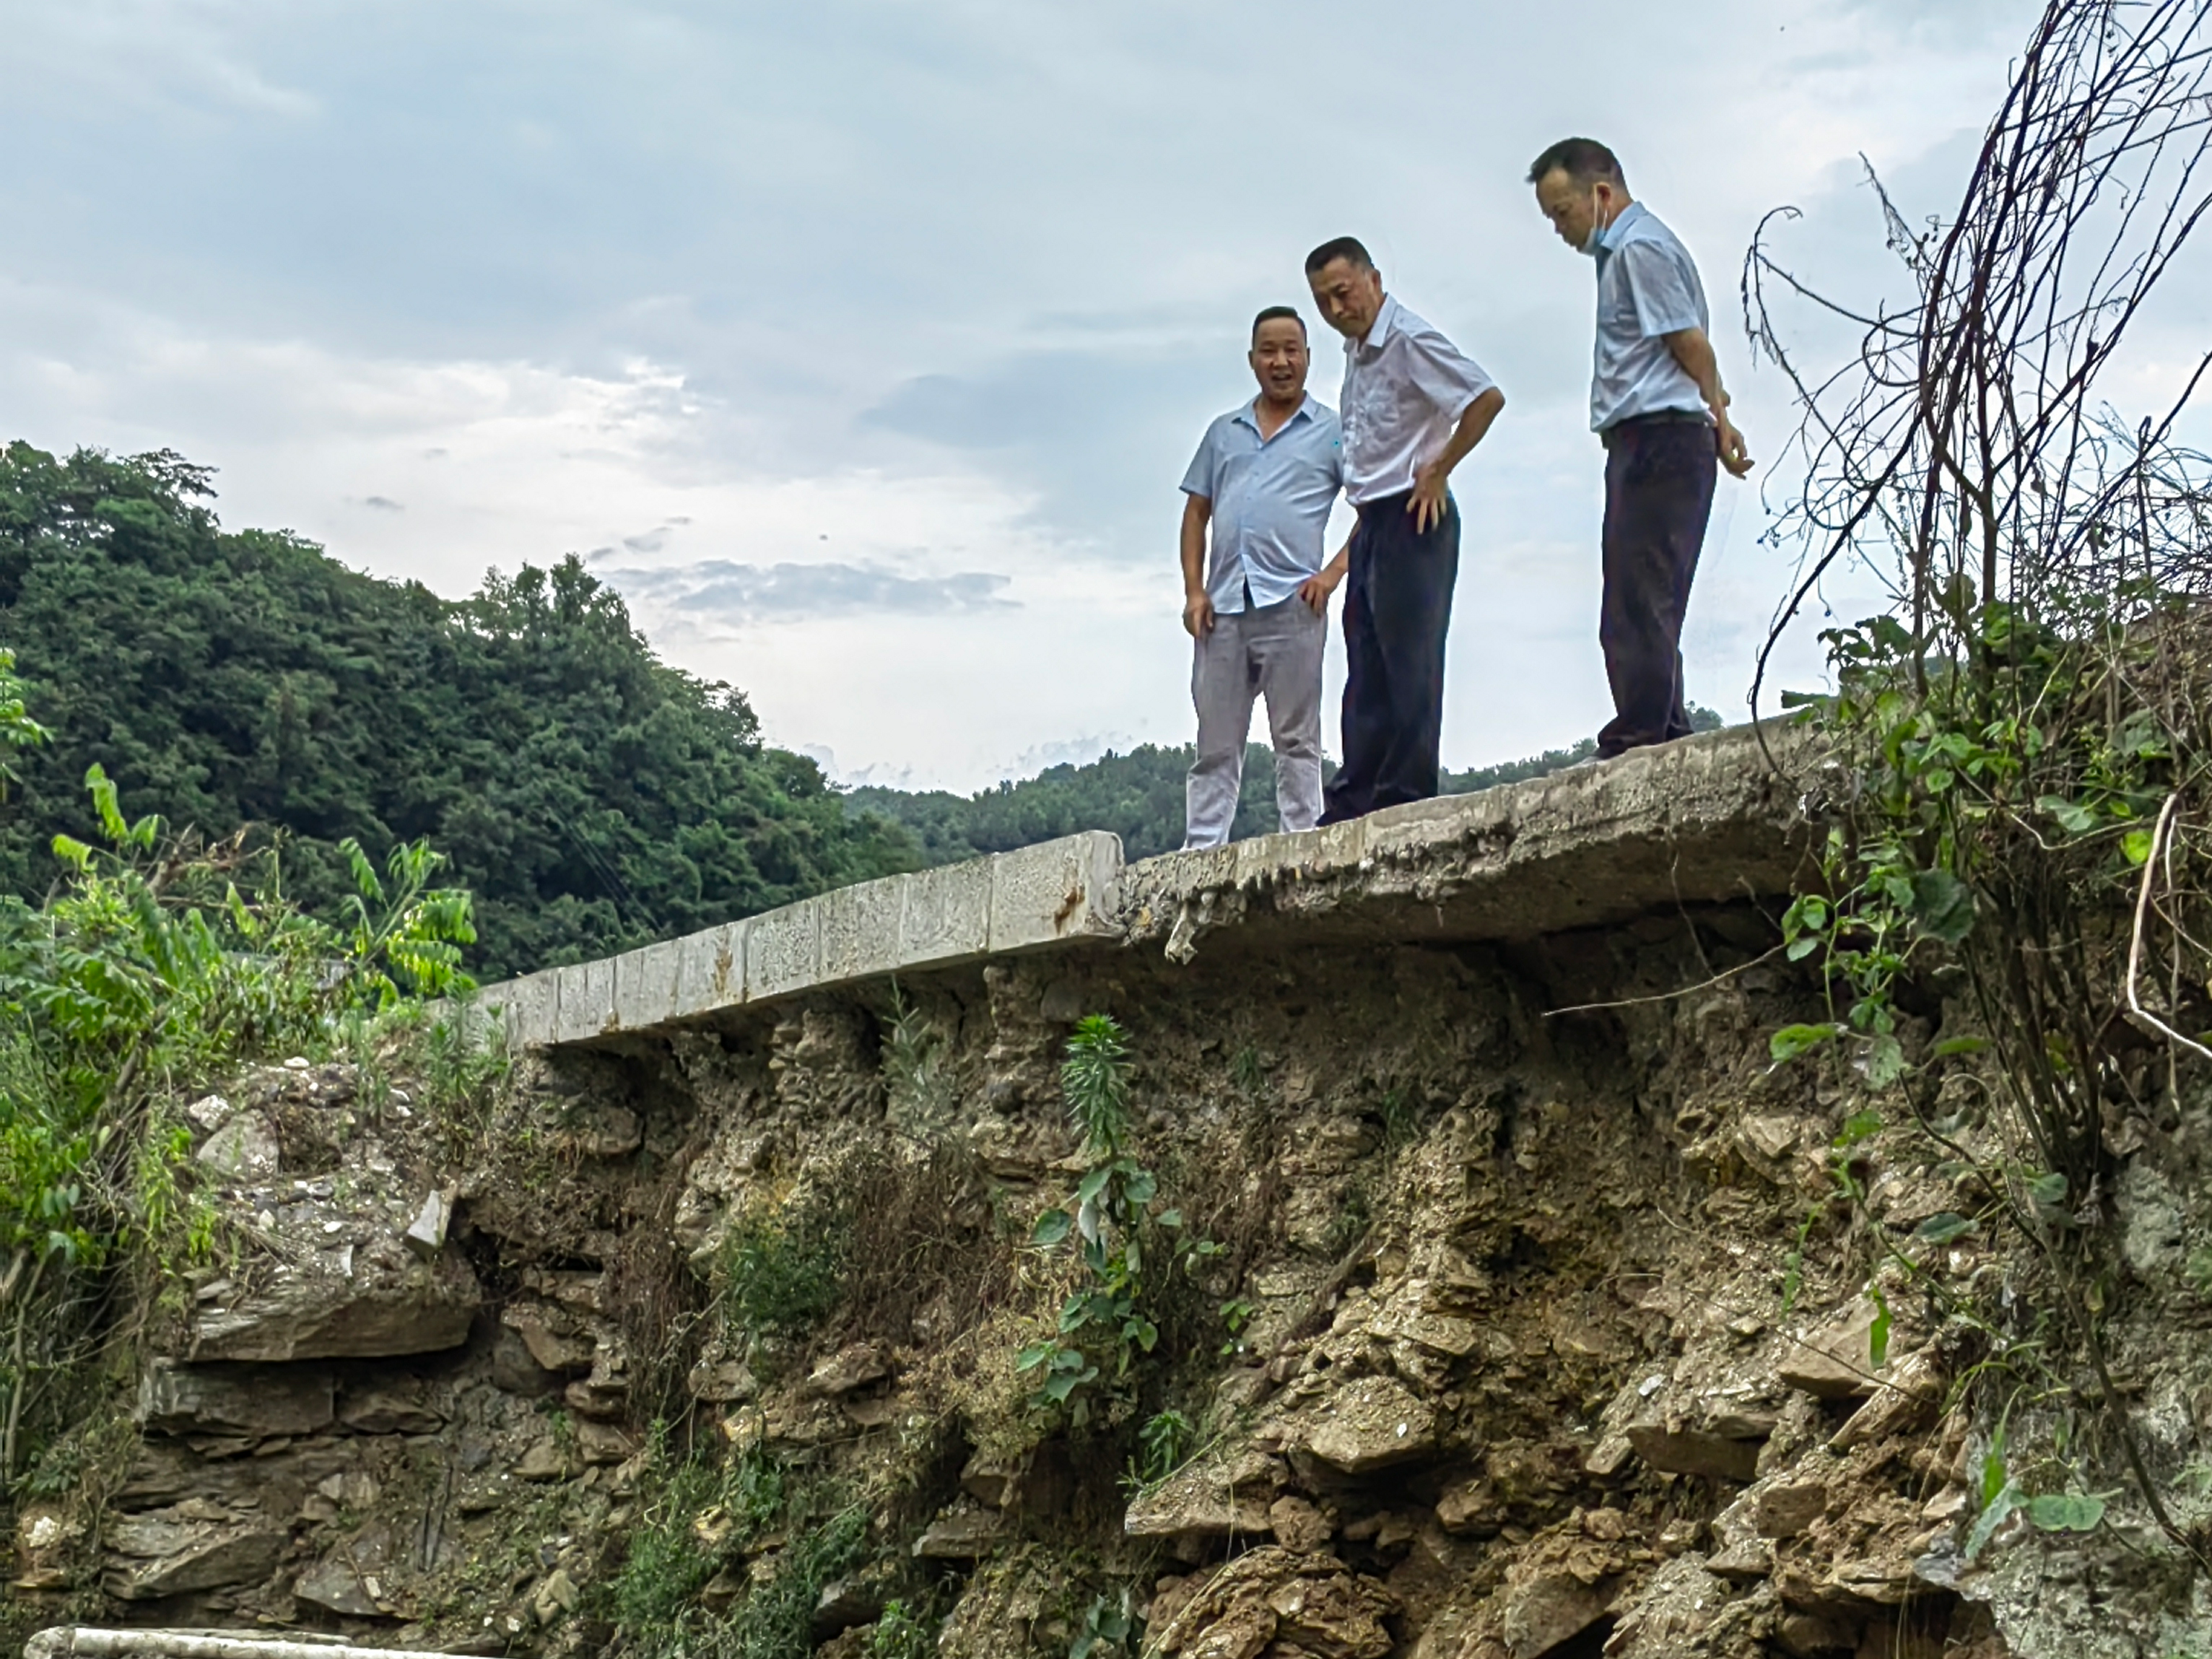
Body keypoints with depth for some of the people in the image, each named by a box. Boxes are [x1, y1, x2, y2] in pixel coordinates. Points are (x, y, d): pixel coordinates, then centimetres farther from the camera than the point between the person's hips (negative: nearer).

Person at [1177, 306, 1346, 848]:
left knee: (1296, 741, -1)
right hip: (1223, 606, 4)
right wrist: (1193, 591, 5)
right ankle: (1200, 853, 7)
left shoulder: (1332, 432, 7)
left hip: (1291, 604, -4)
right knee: (1215, 745, 6)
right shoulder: (1224, 432, 18)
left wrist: (1333, 573, -8)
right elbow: (1196, 514, 17)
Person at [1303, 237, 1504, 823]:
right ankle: (1356, 802, 12)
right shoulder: (1357, 349, 16)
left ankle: (1406, 796, -5)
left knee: (1409, 664, -7)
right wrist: (1348, 551, 18)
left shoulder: (1408, 340, -13)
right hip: (1372, 522, 10)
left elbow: (1487, 398, -22)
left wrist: (1439, 471, -16)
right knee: (1366, 670, 9)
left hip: (1411, 517, -10)